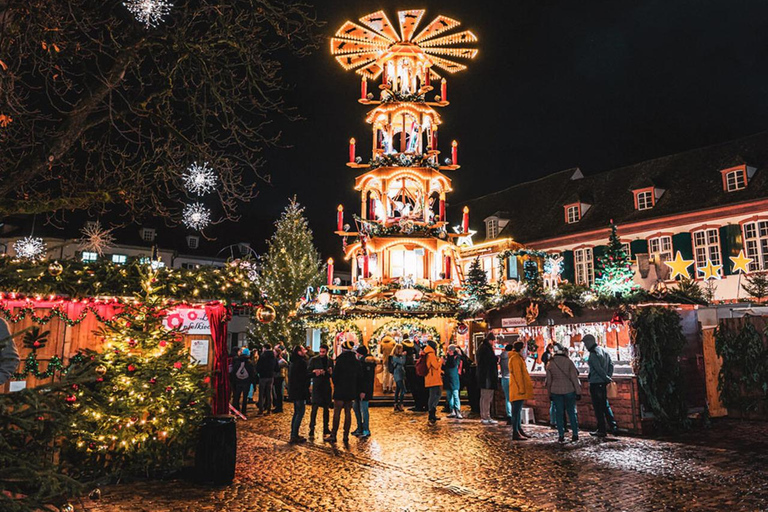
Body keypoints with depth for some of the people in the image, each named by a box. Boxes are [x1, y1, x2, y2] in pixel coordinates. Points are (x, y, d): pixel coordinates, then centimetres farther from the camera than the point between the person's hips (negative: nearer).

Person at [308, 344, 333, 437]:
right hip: (317, 386, -4)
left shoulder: (330, 361, 8)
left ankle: (326, 428, 19)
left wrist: (330, 372, -8)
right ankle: (312, 429, -3)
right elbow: (309, 373, -4)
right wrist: (314, 372, -23)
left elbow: (332, 374, 13)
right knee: (314, 408, -9)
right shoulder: (314, 360, -3)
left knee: (326, 408, 9)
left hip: (326, 387, 4)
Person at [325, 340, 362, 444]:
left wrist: (335, 384, 10)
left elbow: (334, 375, -10)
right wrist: (359, 391, 16)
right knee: (348, 412, 9)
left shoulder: (340, 360, -12)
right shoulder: (356, 361, 6)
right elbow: (360, 377, 10)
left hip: (340, 390, -5)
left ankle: (333, 435, 1)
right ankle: (346, 436, 11)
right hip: (351, 391, 5)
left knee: (337, 412, 0)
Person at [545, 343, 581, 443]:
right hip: (569, 391, -2)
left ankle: (561, 435, 8)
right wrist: (578, 392, -2)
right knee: (572, 412, 10)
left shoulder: (550, 364, 0)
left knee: (559, 413, 8)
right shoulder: (568, 362, -9)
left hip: (556, 392, 2)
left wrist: (549, 394, 14)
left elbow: (549, 381, 5)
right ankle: (575, 434, 12)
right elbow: (574, 378, -8)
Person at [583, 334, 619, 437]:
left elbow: (599, 370, -20)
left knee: (598, 407, 0)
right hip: (603, 383, 8)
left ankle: (602, 430, 6)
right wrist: (609, 377, 6)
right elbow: (611, 364, 10)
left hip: (595, 383, -8)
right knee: (605, 405, 17)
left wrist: (607, 378, -11)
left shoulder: (593, 354, -17)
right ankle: (614, 426, 13)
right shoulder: (603, 351, 10)